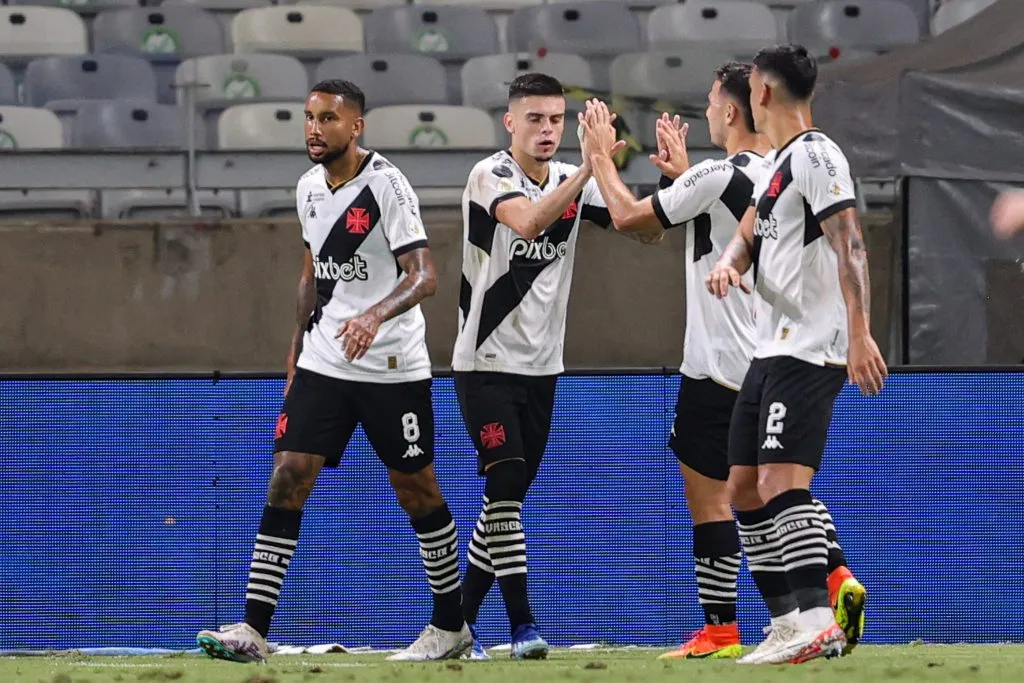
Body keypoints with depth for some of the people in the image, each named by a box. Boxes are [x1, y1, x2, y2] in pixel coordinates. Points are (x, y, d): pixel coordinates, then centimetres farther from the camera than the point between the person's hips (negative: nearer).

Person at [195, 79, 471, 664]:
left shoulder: (386, 185, -14)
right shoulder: (309, 188, 8)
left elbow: (424, 275, -21)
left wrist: (375, 315, -38)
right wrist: (299, 344, 21)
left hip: (392, 366, -6)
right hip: (323, 363, 6)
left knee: (417, 490, 4)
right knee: (288, 477, -6)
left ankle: (452, 626, 20)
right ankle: (254, 630, -10)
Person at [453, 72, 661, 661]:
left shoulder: (574, 183, 6)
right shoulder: (491, 175, -12)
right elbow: (527, 220, -32)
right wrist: (589, 167, -39)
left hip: (541, 368, 6)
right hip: (486, 363, -6)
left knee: (509, 497, 8)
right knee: (506, 485, -16)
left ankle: (460, 617, 19)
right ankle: (521, 622, -14)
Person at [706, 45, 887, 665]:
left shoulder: (816, 156, -11)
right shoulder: (775, 164, 19)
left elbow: (850, 247, -19)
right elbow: (748, 235, 23)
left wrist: (860, 334, -28)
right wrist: (727, 264, -2)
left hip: (808, 351, -11)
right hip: (773, 351, 11)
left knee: (783, 481, -20)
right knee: (745, 487, 11)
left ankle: (818, 622, -25)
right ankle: (796, 616, 14)